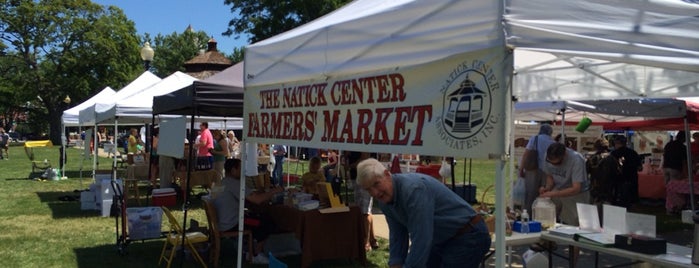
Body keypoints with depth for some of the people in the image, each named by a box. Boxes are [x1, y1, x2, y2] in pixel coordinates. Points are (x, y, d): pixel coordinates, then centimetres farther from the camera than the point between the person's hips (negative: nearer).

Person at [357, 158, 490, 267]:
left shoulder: (413, 189, -30)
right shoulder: (385, 199, -2)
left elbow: (421, 239, -31)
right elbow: (397, 236, 5)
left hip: (469, 238, -9)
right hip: (441, 240, 9)